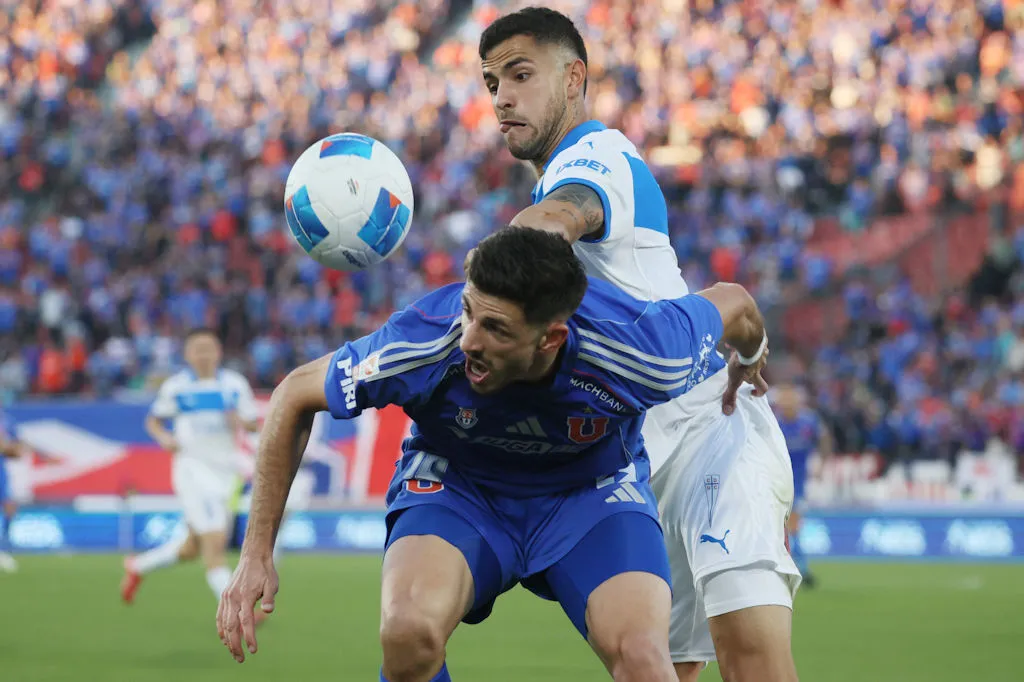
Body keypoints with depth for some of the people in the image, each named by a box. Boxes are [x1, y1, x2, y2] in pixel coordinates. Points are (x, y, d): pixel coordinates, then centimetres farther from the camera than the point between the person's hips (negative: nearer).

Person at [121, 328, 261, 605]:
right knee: (215, 541, -19)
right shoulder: (175, 386, 0)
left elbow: (255, 423, 9)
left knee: (192, 548, 15)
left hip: (226, 472, 4)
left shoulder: (236, 384, 5)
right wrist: (164, 438, -9)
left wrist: (243, 422, -14)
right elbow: (153, 420, 12)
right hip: (192, 469, -4)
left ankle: (138, 566, 41)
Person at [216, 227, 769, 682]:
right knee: (409, 630, -32)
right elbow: (294, 397, -13)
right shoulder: (421, 342, -31)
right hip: (454, 484, 0)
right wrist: (256, 552, -13)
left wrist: (748, 366, 16)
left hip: (592, 490, 0)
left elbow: (734, 304, -9)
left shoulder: (642, 355, -32)